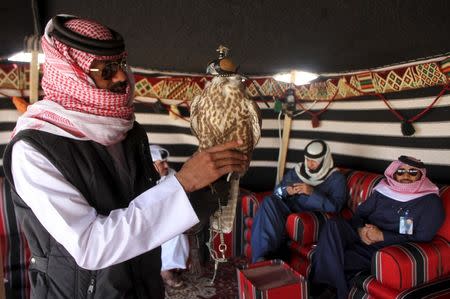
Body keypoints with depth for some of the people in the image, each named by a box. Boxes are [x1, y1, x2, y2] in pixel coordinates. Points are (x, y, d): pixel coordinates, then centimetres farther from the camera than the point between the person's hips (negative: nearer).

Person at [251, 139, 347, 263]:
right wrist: (286, 191, -7)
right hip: (289, 209, 5)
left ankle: (264, 257, -23)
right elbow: (276, 190, 16)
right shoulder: (298, 170, 16)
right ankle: (263, 256, -31)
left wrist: (312, 192, -20)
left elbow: (335, 207, -9)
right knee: (270, 201, -29)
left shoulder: (336, 178, 4)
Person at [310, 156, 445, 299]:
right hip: (361, 238, 5)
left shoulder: (431, 201, 0)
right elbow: (360, 213, 14)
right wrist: (360, 229, -10)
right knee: (334, 224, -30)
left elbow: (421, 239, -9)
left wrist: (382, 236, -15)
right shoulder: (383, 190, 11)